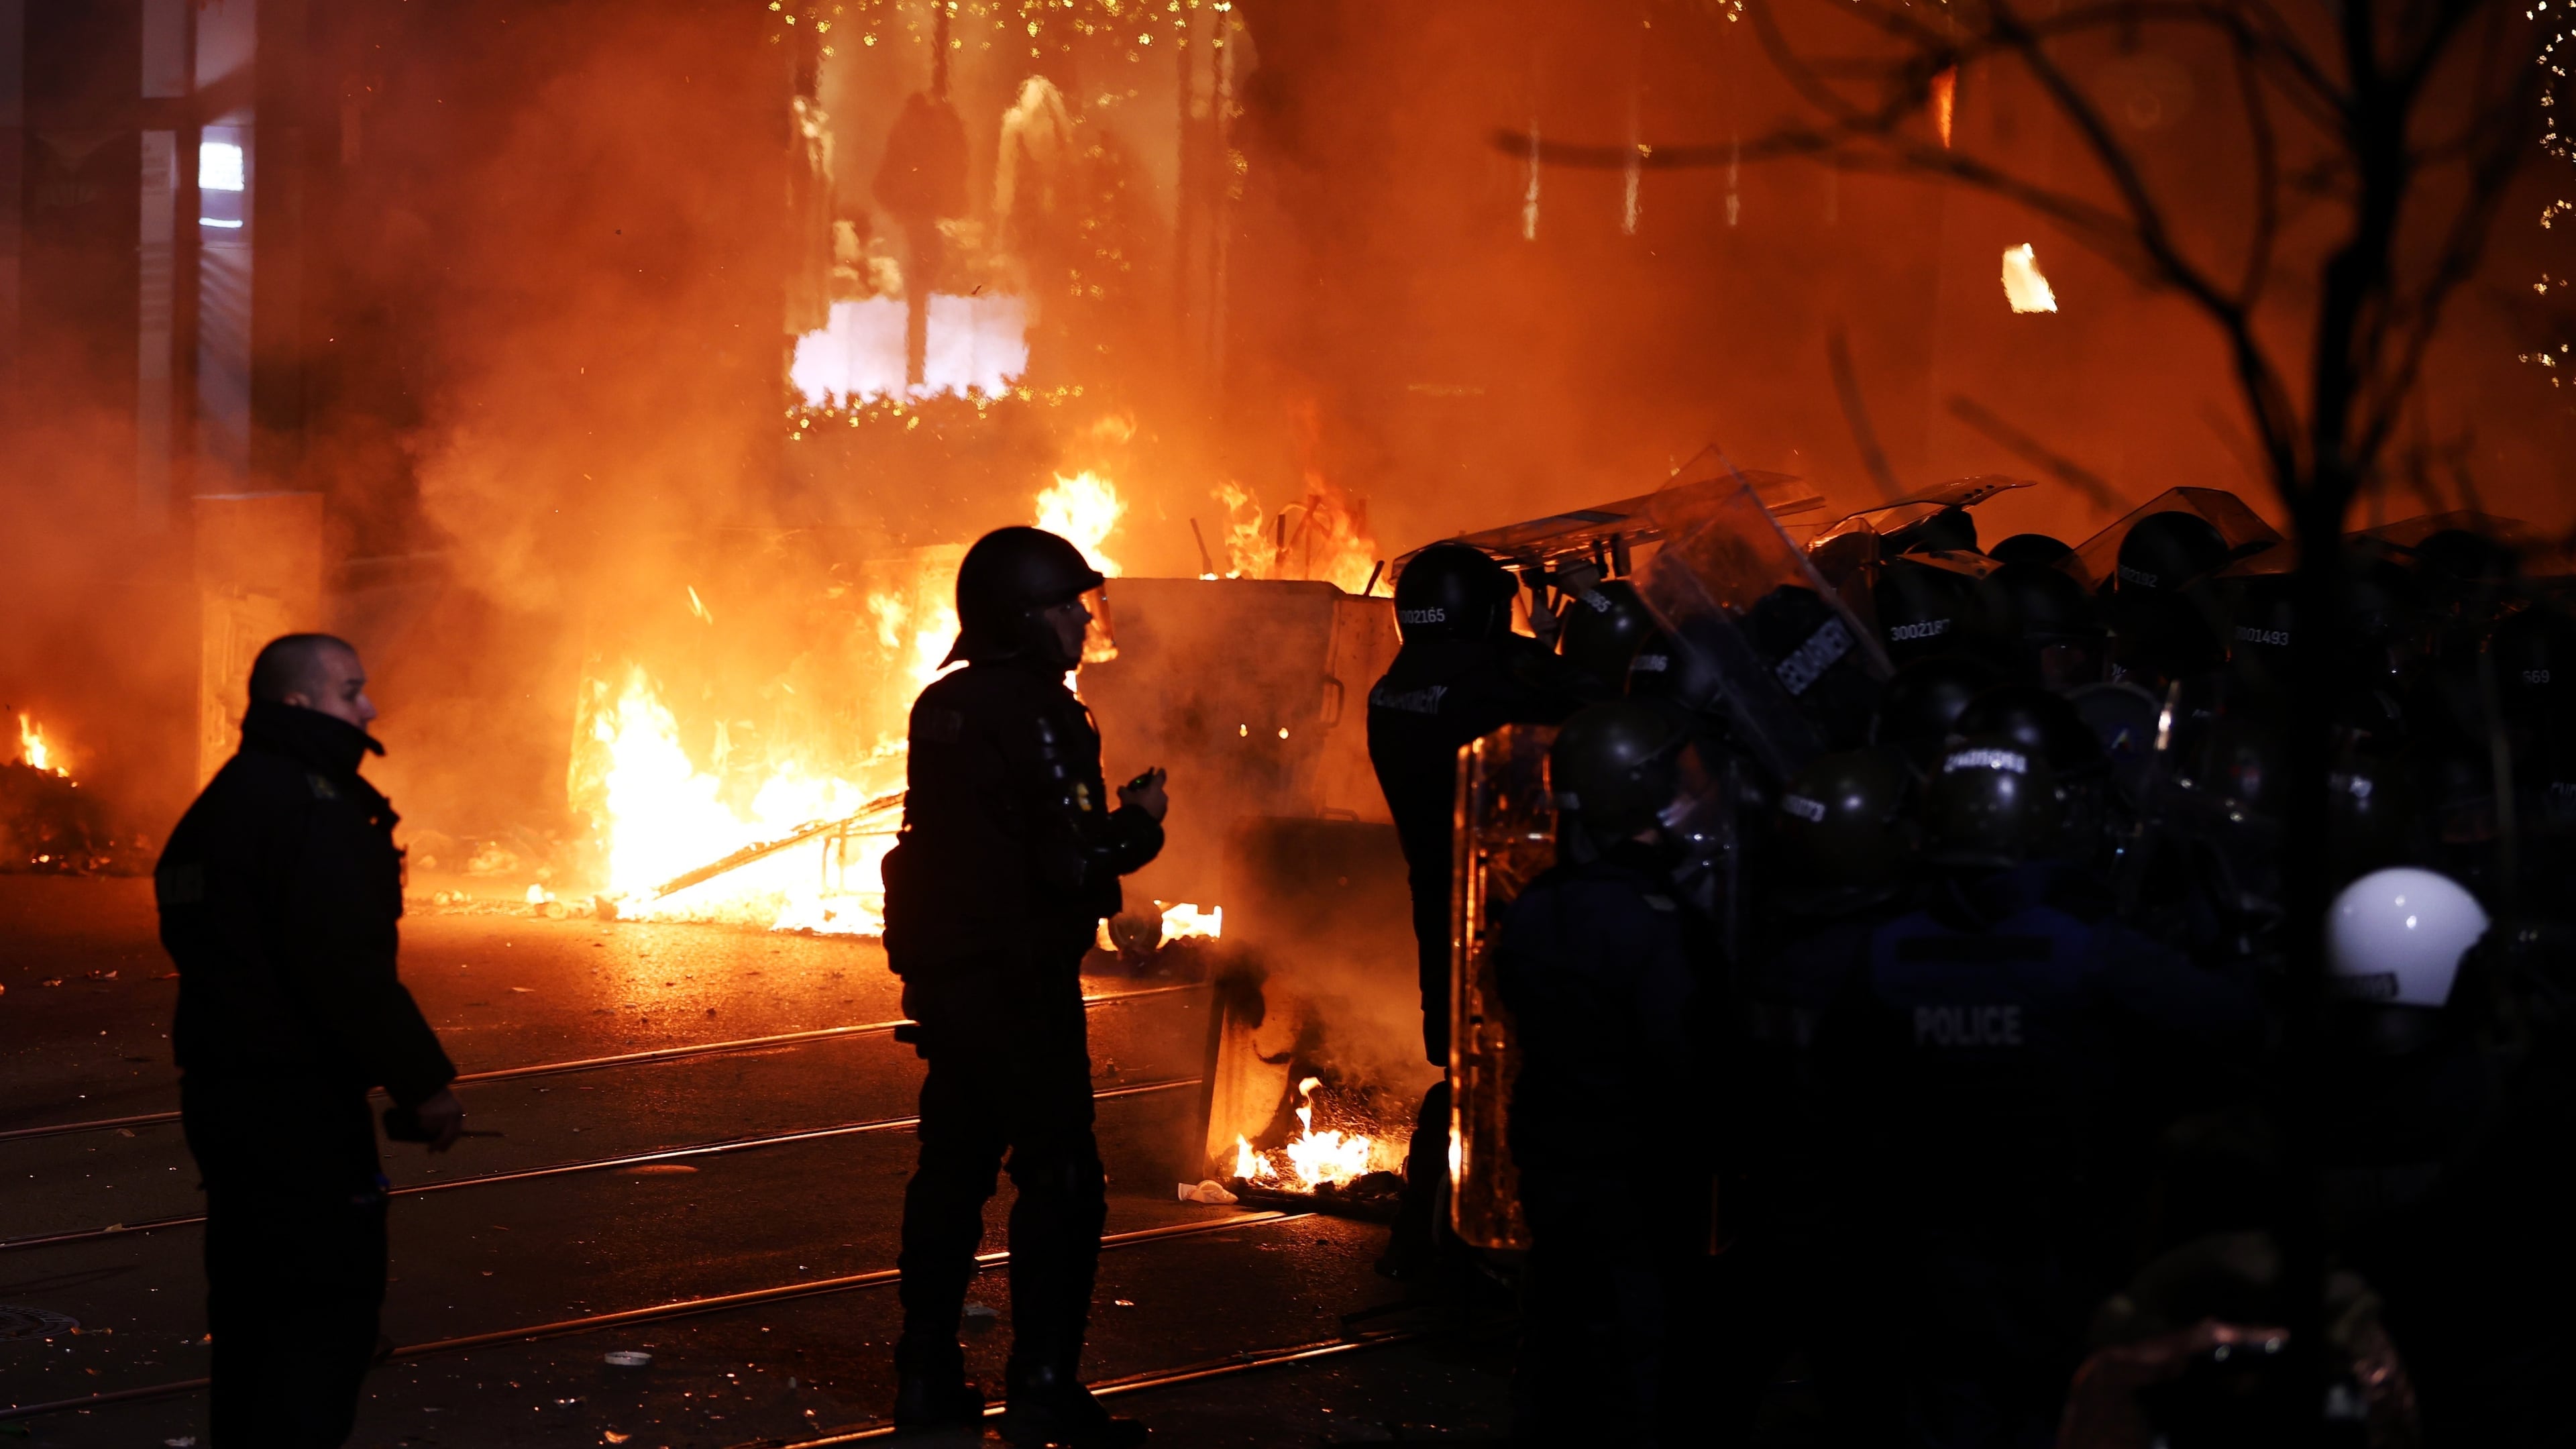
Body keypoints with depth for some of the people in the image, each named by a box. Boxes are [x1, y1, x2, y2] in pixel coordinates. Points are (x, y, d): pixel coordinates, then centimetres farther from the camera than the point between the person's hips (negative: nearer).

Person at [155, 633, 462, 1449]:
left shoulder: (225, 801, 15)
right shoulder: (311, 808, -18)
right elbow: (348, 967, -25)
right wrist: (423, 1082, -18)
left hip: (222, 1095, 10)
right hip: (299, 1105, -10)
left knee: (255, 1306, 17)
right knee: (328, 1308, -6)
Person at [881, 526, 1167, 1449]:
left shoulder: (943, 708, 10)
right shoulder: (1036, 716, -17)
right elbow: (1071, 862, -22)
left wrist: (1108, 816, 15)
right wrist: (1139, 823, -4)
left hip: (944, 979, 9)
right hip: (1020, 985, -9)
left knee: (953, 1167, 15)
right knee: (1060, 1183, -3)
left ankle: (927, 1373, 19)